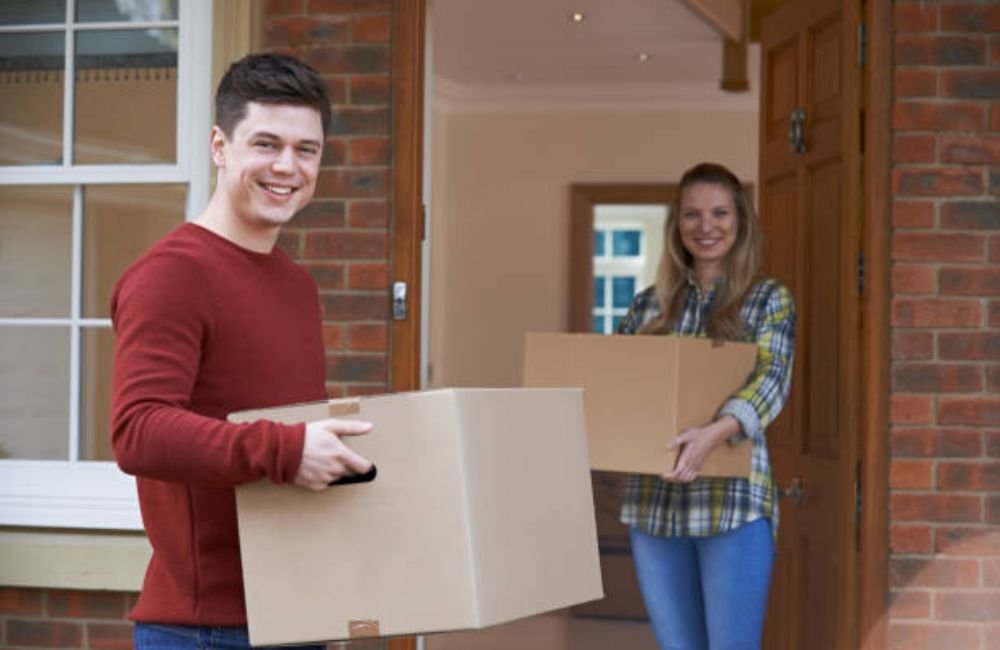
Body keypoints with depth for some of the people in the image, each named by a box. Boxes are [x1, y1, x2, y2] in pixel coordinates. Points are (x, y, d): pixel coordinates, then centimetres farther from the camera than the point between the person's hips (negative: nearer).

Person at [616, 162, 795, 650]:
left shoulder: (769, 299, 2)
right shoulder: (649, 304, 13)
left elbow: (772, 377, -14)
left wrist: (716, 431, -33)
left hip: (733, 501, -4)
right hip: (654, 501, 4)